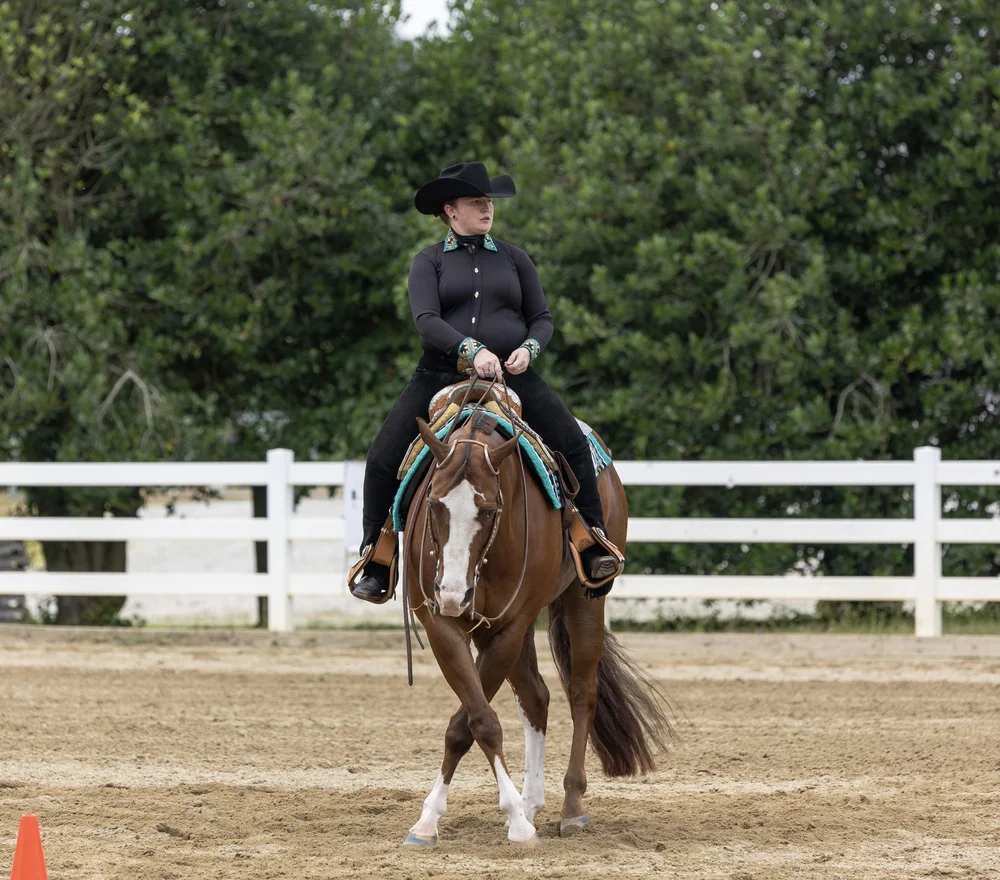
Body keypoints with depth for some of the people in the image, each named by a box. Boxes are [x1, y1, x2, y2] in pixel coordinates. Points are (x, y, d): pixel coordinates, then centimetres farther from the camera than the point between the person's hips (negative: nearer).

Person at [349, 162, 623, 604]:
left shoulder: (513, 258, 13)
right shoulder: (429, 261, 5)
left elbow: (542, 318, 12)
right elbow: (426, 320, -10)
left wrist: (529, 348, -11)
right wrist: (471, 351, -26)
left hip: (512, 376, 1)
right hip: (441, 376, -1)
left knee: (572, 444, -18)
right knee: (383, 458, -13)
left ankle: (593, 544, -8)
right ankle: (377, 559, 1)